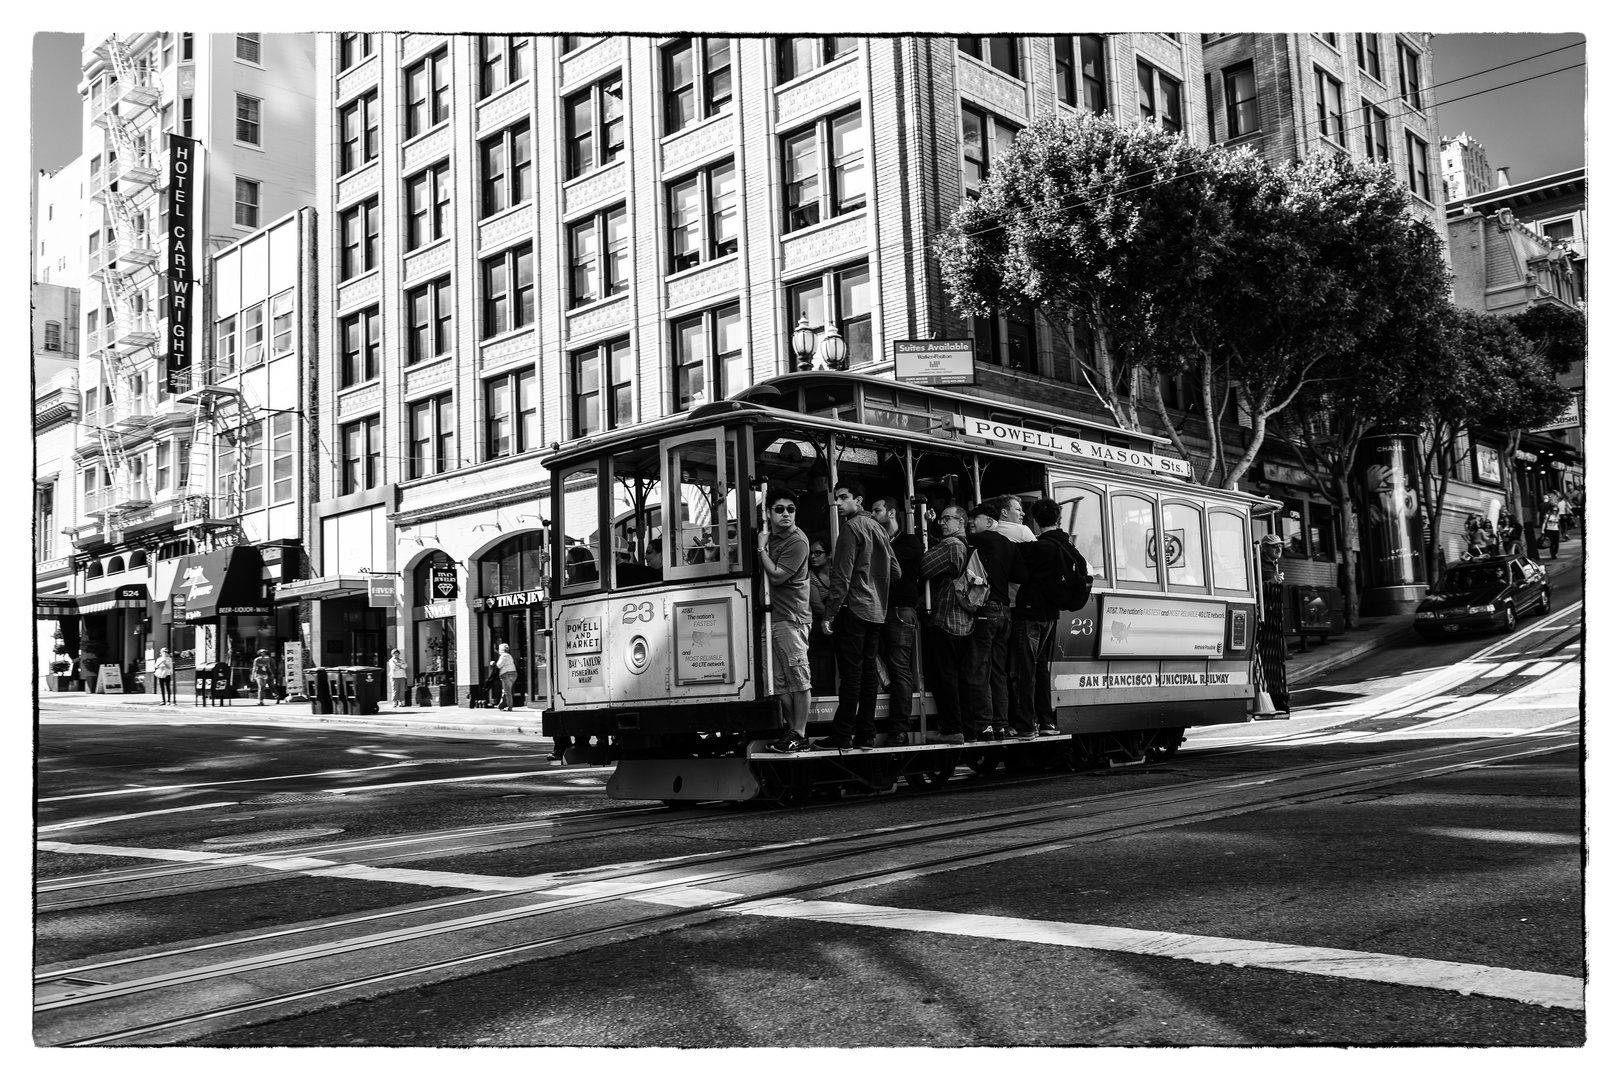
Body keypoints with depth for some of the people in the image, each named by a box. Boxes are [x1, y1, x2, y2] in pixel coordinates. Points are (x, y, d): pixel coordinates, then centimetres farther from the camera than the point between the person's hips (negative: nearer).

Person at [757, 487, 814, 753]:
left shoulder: (797, 541, -10)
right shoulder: (769, 536, 15)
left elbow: (776, 576, -16)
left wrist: (761, 548, -10)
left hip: (790, 618, -8)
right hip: (771, 616, 8)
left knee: (798, 679, -5)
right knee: (780, 682, 9)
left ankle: (800, 735, -1)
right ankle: (792, 729, 17)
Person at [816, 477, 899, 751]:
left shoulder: (852, 527, -9)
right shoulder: (878, 528, 15)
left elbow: (842, 576, -15)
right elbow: (895, 571, 18)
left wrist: (830, 613, -14)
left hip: (853, 609, -8)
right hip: (876, 611, 8)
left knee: (850, 674, -7)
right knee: (868, 672, 8)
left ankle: (842, 736, -5)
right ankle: (866, 735, 10)